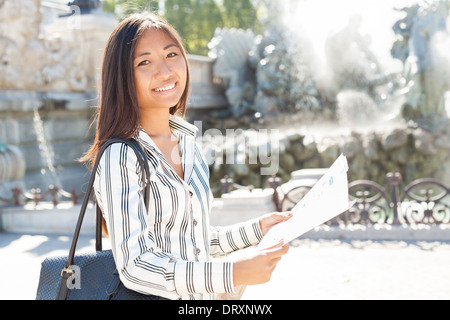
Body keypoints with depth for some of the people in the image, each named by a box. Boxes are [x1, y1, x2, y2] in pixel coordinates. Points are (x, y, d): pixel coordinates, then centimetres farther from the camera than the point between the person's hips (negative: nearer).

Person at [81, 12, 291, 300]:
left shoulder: (189, 145, 2)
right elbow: (135, 267, -25)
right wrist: (233, 274, -31)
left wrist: (257, 229, 4)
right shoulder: (120, 157, -20)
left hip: (202, 294, 7)